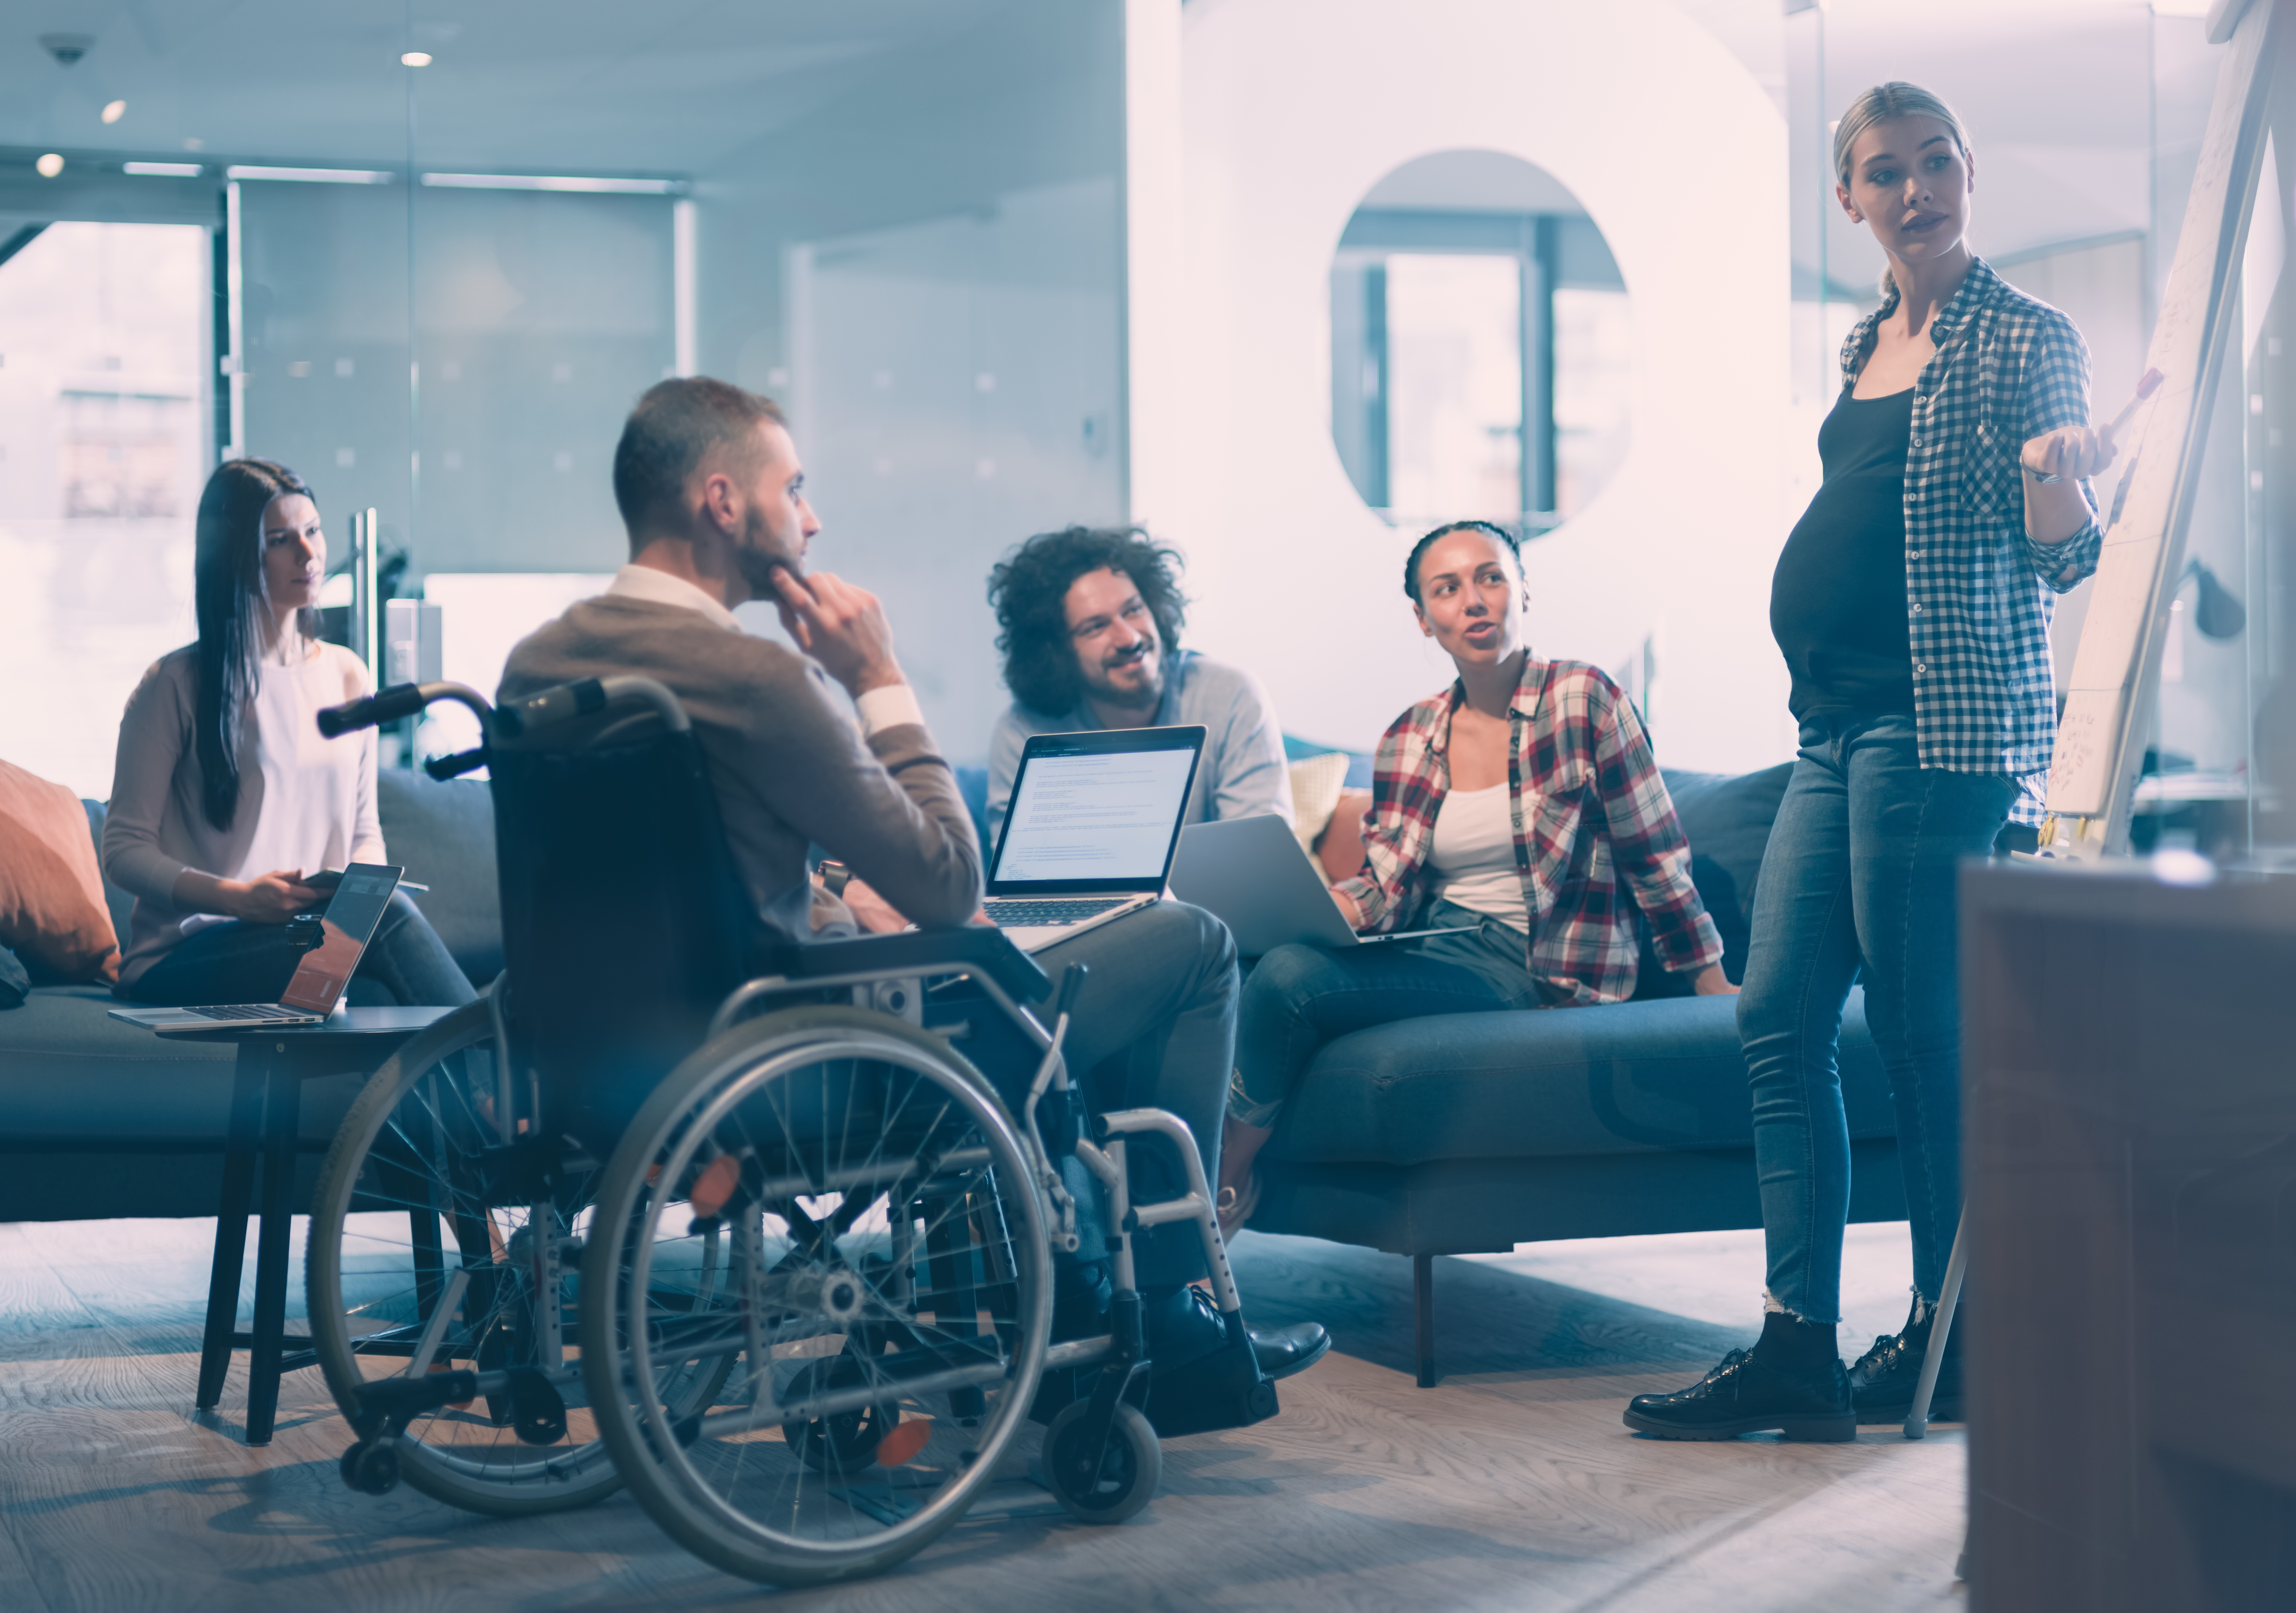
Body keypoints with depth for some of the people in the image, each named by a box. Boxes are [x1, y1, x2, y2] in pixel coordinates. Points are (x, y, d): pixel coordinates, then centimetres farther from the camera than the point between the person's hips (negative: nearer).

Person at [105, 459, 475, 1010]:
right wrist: (237, 897, -19)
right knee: (391, 917, -31)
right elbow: (125, 848, -2)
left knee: (388, 907, -33)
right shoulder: (176, 686, -2)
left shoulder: (348, 676, 15)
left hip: (317, 931, 4)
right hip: (184, 958, -4)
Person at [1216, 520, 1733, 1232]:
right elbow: (1386, 889, 9)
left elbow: (1656, 856, -2)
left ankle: (1224, 1187, -5)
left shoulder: (1583, 699, -5)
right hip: (1438, 949, 5)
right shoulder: (1407, 739, 10)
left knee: (1288, 980, -24)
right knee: (1282, 956, -25)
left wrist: (1714, 987, -2)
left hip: (1542, 973, -5)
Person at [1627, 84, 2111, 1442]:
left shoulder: (2025, 338, -5)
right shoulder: (1870, 341, 17)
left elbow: (2058, 559, -10)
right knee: (1781, 1019, 3)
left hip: (1943, 718, -8)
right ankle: (1799, 1349, 5)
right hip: (1838, 723, 8)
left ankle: (1948, 1348, 8)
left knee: (1925, 1035, -3)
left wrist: (2064, 476, -31)